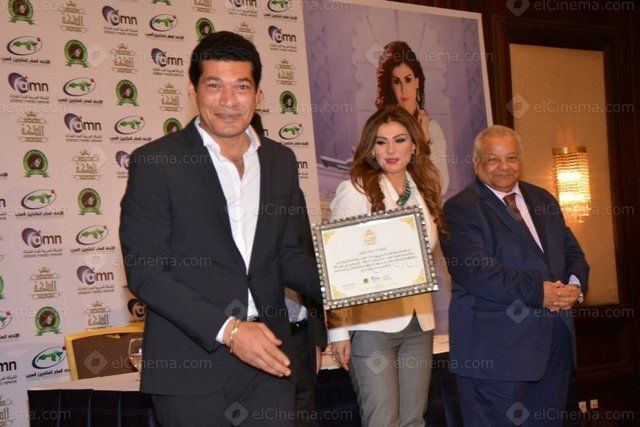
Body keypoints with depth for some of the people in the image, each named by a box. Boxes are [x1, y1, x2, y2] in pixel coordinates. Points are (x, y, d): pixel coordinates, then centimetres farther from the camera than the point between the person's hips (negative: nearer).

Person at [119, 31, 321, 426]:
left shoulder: (281, 161, 9)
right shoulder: (156, 162, -7)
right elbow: (145, 272, -11)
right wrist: (226, 329, -18)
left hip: (270, 360, 5)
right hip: (190, 364, -4)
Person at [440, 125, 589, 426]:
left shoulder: (542, 199, 16)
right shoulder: (460, 209, -7)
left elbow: (572, 252, 17)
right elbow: (475, 271, -19)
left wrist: (575, 286, -6)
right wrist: (539, 293, -20)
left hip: (556, 341, 7)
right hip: (495, 350, -6)